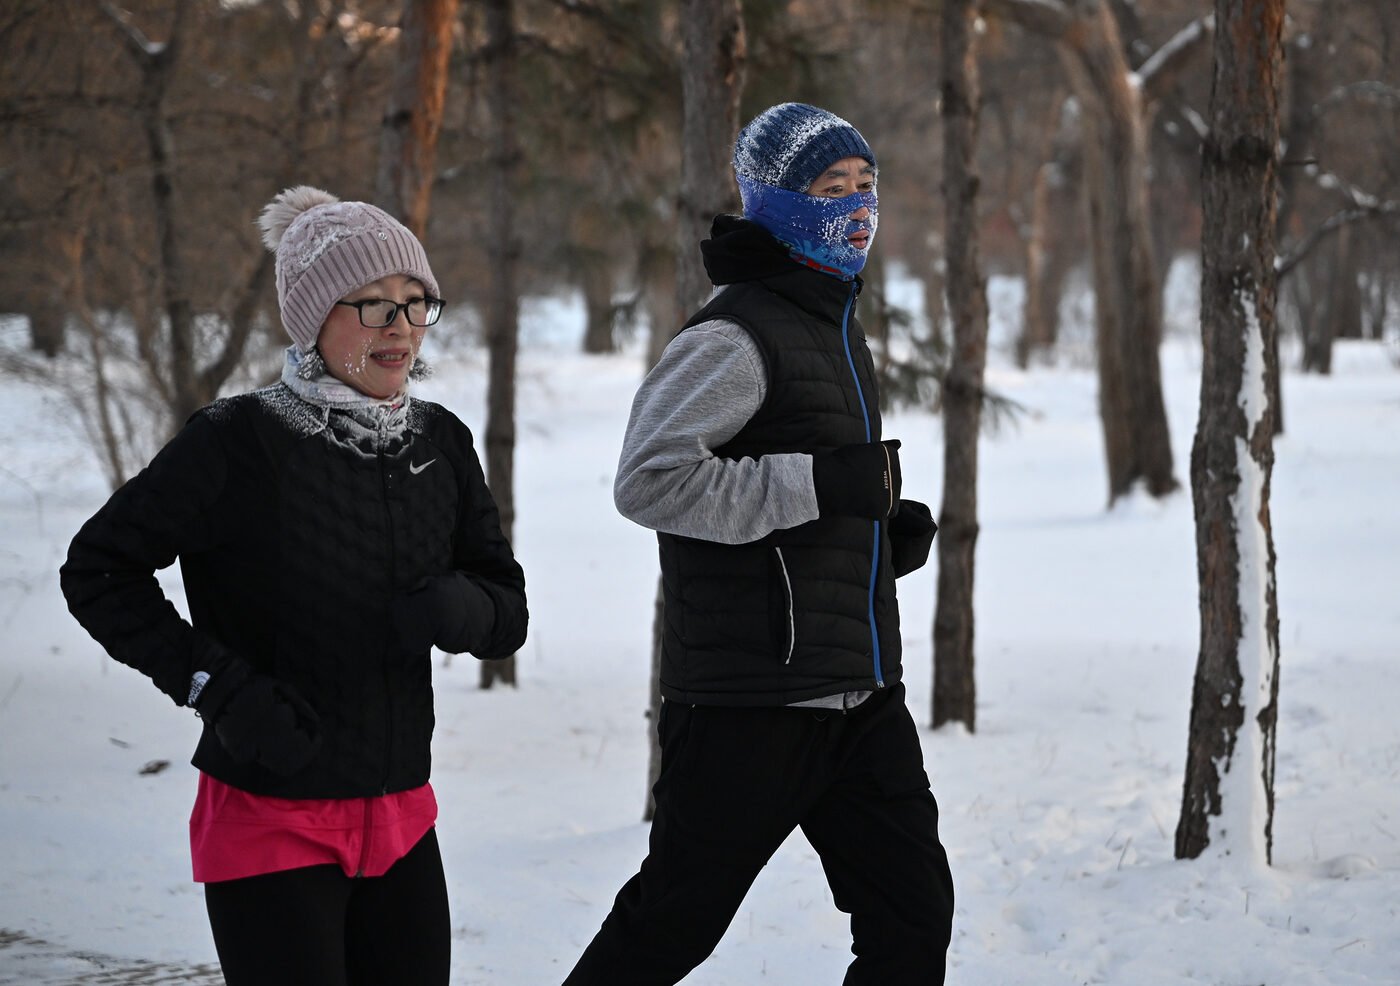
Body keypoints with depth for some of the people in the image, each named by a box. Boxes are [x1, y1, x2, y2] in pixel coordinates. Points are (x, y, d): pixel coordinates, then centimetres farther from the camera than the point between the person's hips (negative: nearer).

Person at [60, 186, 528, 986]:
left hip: (401, 822, 6)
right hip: (270, 823, -6)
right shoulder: (240, 442, -14)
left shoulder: (441, 445, 4)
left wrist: (462, 608, -16)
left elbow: (509, 616, 8)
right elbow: (97, 570, -8)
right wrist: (219, 687, -17)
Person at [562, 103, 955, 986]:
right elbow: (648, 479, -23)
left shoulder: (840, 331, 18)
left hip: (859, 695, 9)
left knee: (913, 910, 4)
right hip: (752, 696, -9)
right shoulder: (737, 339, -12)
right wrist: (823, 483, -23)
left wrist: (892, 531, 9)